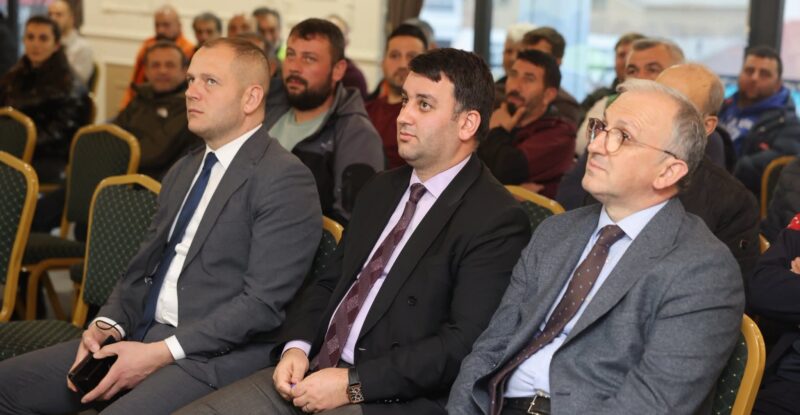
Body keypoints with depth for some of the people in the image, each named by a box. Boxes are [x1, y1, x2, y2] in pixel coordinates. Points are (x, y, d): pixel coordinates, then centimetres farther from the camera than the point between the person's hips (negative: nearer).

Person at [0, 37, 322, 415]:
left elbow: (262, 302, -16)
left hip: (217, 356, -8)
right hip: (143, 336, 8)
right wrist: (108, 326, -1)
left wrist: (161, 352, -17)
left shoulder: (285, 180, -9)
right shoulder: (183, 172, 19)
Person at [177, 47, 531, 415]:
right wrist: (297, 346, 0)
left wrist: (353, 384, -18)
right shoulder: (382, 190, 15)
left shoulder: (496, 220, -10)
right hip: (314, 372, 7)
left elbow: (464, 343, -17)